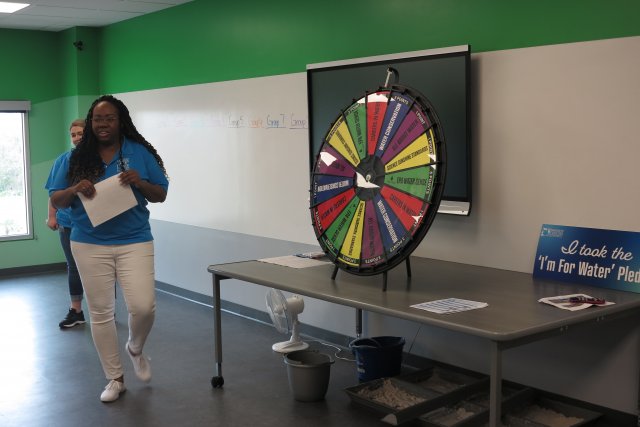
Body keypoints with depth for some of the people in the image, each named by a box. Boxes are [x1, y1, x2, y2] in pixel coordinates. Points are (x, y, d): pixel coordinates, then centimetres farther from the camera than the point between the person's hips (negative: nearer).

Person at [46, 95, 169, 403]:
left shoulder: (140, 153, 0)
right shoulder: (75, 158, 4)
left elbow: (160, 195, 4)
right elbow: (56, 201, 5)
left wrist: (140, 183, -16)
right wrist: (75, 189, -16)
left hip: (134, 242, -1)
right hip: (90, 245, 2)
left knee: (143, 307, -12)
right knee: (100, 313, 7)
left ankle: (135, 348, 22)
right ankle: (115, 378, 22)